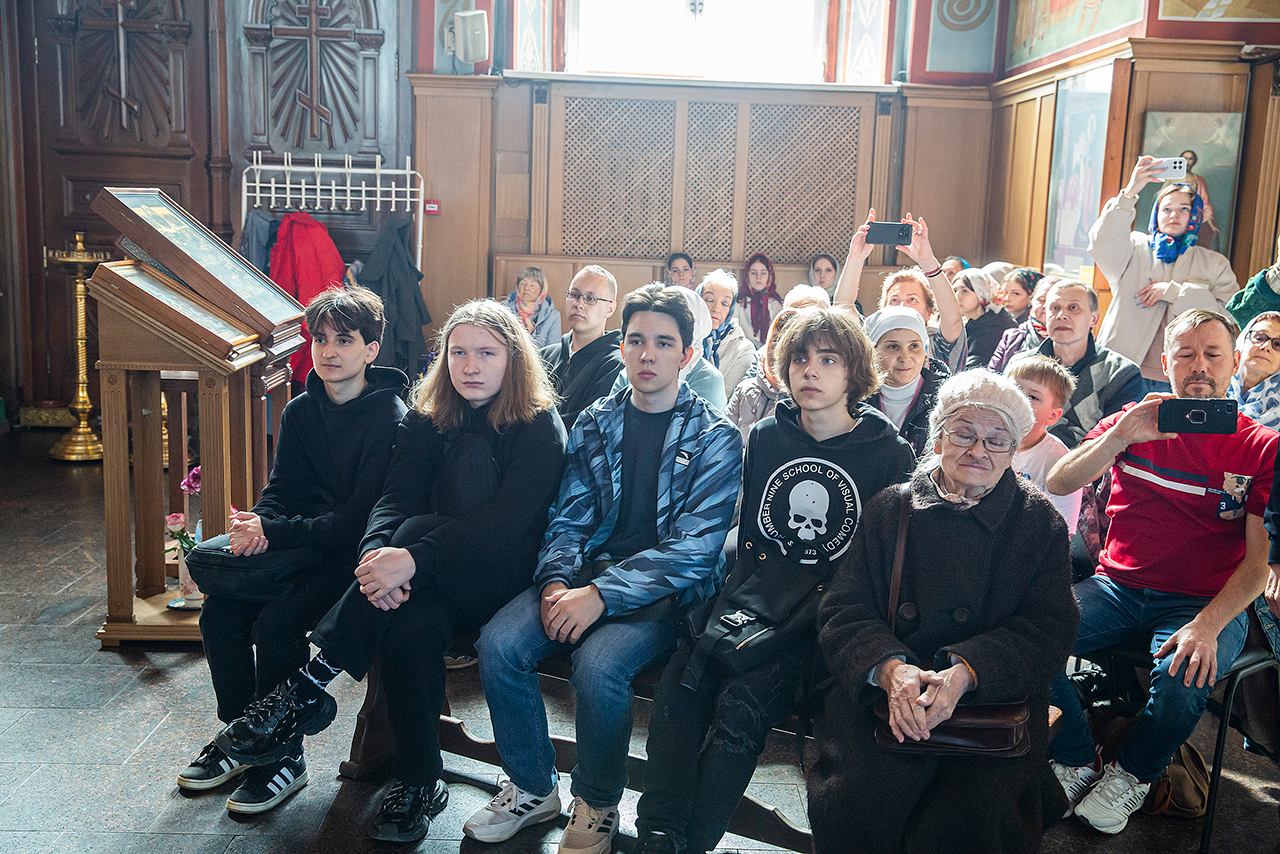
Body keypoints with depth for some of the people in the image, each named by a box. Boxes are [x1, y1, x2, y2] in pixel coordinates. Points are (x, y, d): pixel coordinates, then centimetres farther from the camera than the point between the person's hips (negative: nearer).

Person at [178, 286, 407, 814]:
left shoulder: (389, 419, -16)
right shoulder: (300, 411, 7)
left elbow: (361, 518, -20)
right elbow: (280, 490, 7)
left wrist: (273, 532, -25)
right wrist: (256, 525, -17)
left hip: (355, 553, -7)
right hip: (303, 546, 7)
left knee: (277, 622, -24)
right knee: (219, 611, -10)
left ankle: (284, 757, -4)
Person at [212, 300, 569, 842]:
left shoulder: (539, 426, -9)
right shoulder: (428, 416, 6)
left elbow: (506, 520, -22)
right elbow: (395, 497, -5)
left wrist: (413, 558, -35)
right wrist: (376, 554, -30)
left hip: (500, 574, -4)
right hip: (434, 576, 4)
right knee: (412, 623, -32)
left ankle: (311, 684, -30)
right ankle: (418, 784, -16)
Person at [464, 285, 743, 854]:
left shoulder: (715, 439, -3)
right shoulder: (595, 424, 11)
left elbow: (693, 548, -12)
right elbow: (568, 516, 10)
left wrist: (600, 595, -21)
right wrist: (557, 582, -11)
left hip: (667, 591, -4)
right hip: (588, 571, 4)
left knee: (598, 665, -31)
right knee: (498, 645, -19)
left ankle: (597, 804, -1)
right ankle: (532, 787, 5)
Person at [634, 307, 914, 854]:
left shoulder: (888, 453, 2)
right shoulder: (765, 438, 13)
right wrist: (745, 593, 7)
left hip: (825, 617, -3)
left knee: (742, 703, -28)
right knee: (679, 686, -23)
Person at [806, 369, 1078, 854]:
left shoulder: (1041, 523, 7)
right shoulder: (889, 510, 8)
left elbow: (1049, 632, 0)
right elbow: (843, 613, 2)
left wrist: (965, 672, -19)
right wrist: (890, 668, -20)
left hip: (996, 701, 0)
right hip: (882, 693, 1)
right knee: (853, 802, -25)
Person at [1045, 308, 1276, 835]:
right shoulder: (1133, 424, 8)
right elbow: (1057, 484, -5)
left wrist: (1207, 625, -22)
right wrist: (1122, 434, -19)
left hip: (1207, 602, -2)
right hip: (1118, 588, 2)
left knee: (1184, 674, -35)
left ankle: (1133, 773, 0)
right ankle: (1077, 761, 0)